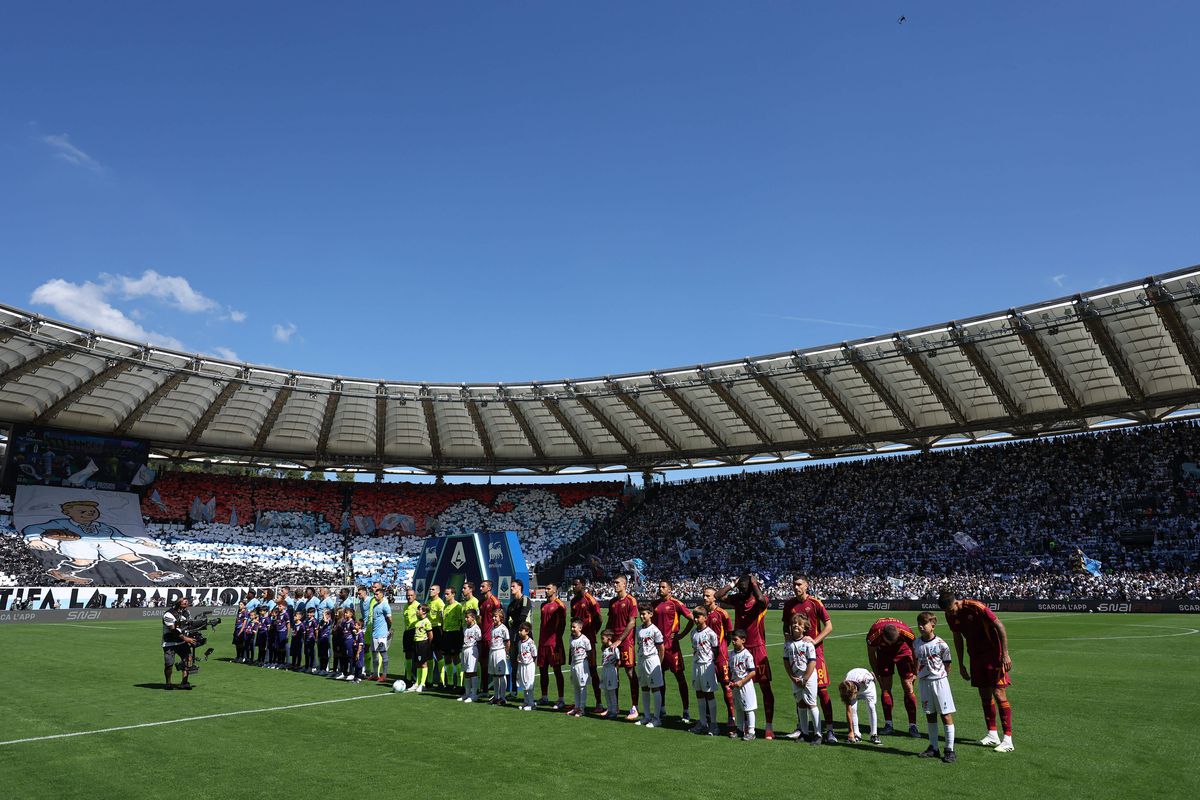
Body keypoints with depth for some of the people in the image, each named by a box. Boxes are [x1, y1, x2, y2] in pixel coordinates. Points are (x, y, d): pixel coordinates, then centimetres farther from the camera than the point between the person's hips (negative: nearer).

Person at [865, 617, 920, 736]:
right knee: (885, 689, -4)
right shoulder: (874, 634, -35)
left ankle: (912, 725, -4)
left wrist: (915, 672, -5)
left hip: (903, 652, -1)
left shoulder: (906, 633, -37)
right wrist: (877, 676, -8)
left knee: (908, 689, -8)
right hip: (884, 654, 1)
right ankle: (888, 724, 5)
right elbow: (871, 654, -13)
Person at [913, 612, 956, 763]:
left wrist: (942, 677, -3)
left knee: (946, 715, -2)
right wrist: (916, 674, 13)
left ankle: (950, 749, 4)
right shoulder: (917, 643, 3)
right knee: (930, 715, 12)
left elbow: (947, 664, -3)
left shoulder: (940, 644, -12)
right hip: (924, 682, 5)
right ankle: (933, 748, 22)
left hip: (939, 681, -5)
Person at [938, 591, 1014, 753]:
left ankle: (1008, 740, -6)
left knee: (999, 694, -9)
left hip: (994, 653, -6)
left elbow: (1000, 626, -18)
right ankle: (992, 735, 19)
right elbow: (958, 638, 11)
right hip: (976, 655, 6)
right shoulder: (951, 616, -2)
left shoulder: (975, 607, -22)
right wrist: (961, 664, 13)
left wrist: (1005, 654, -20)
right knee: (984, 695, 9)